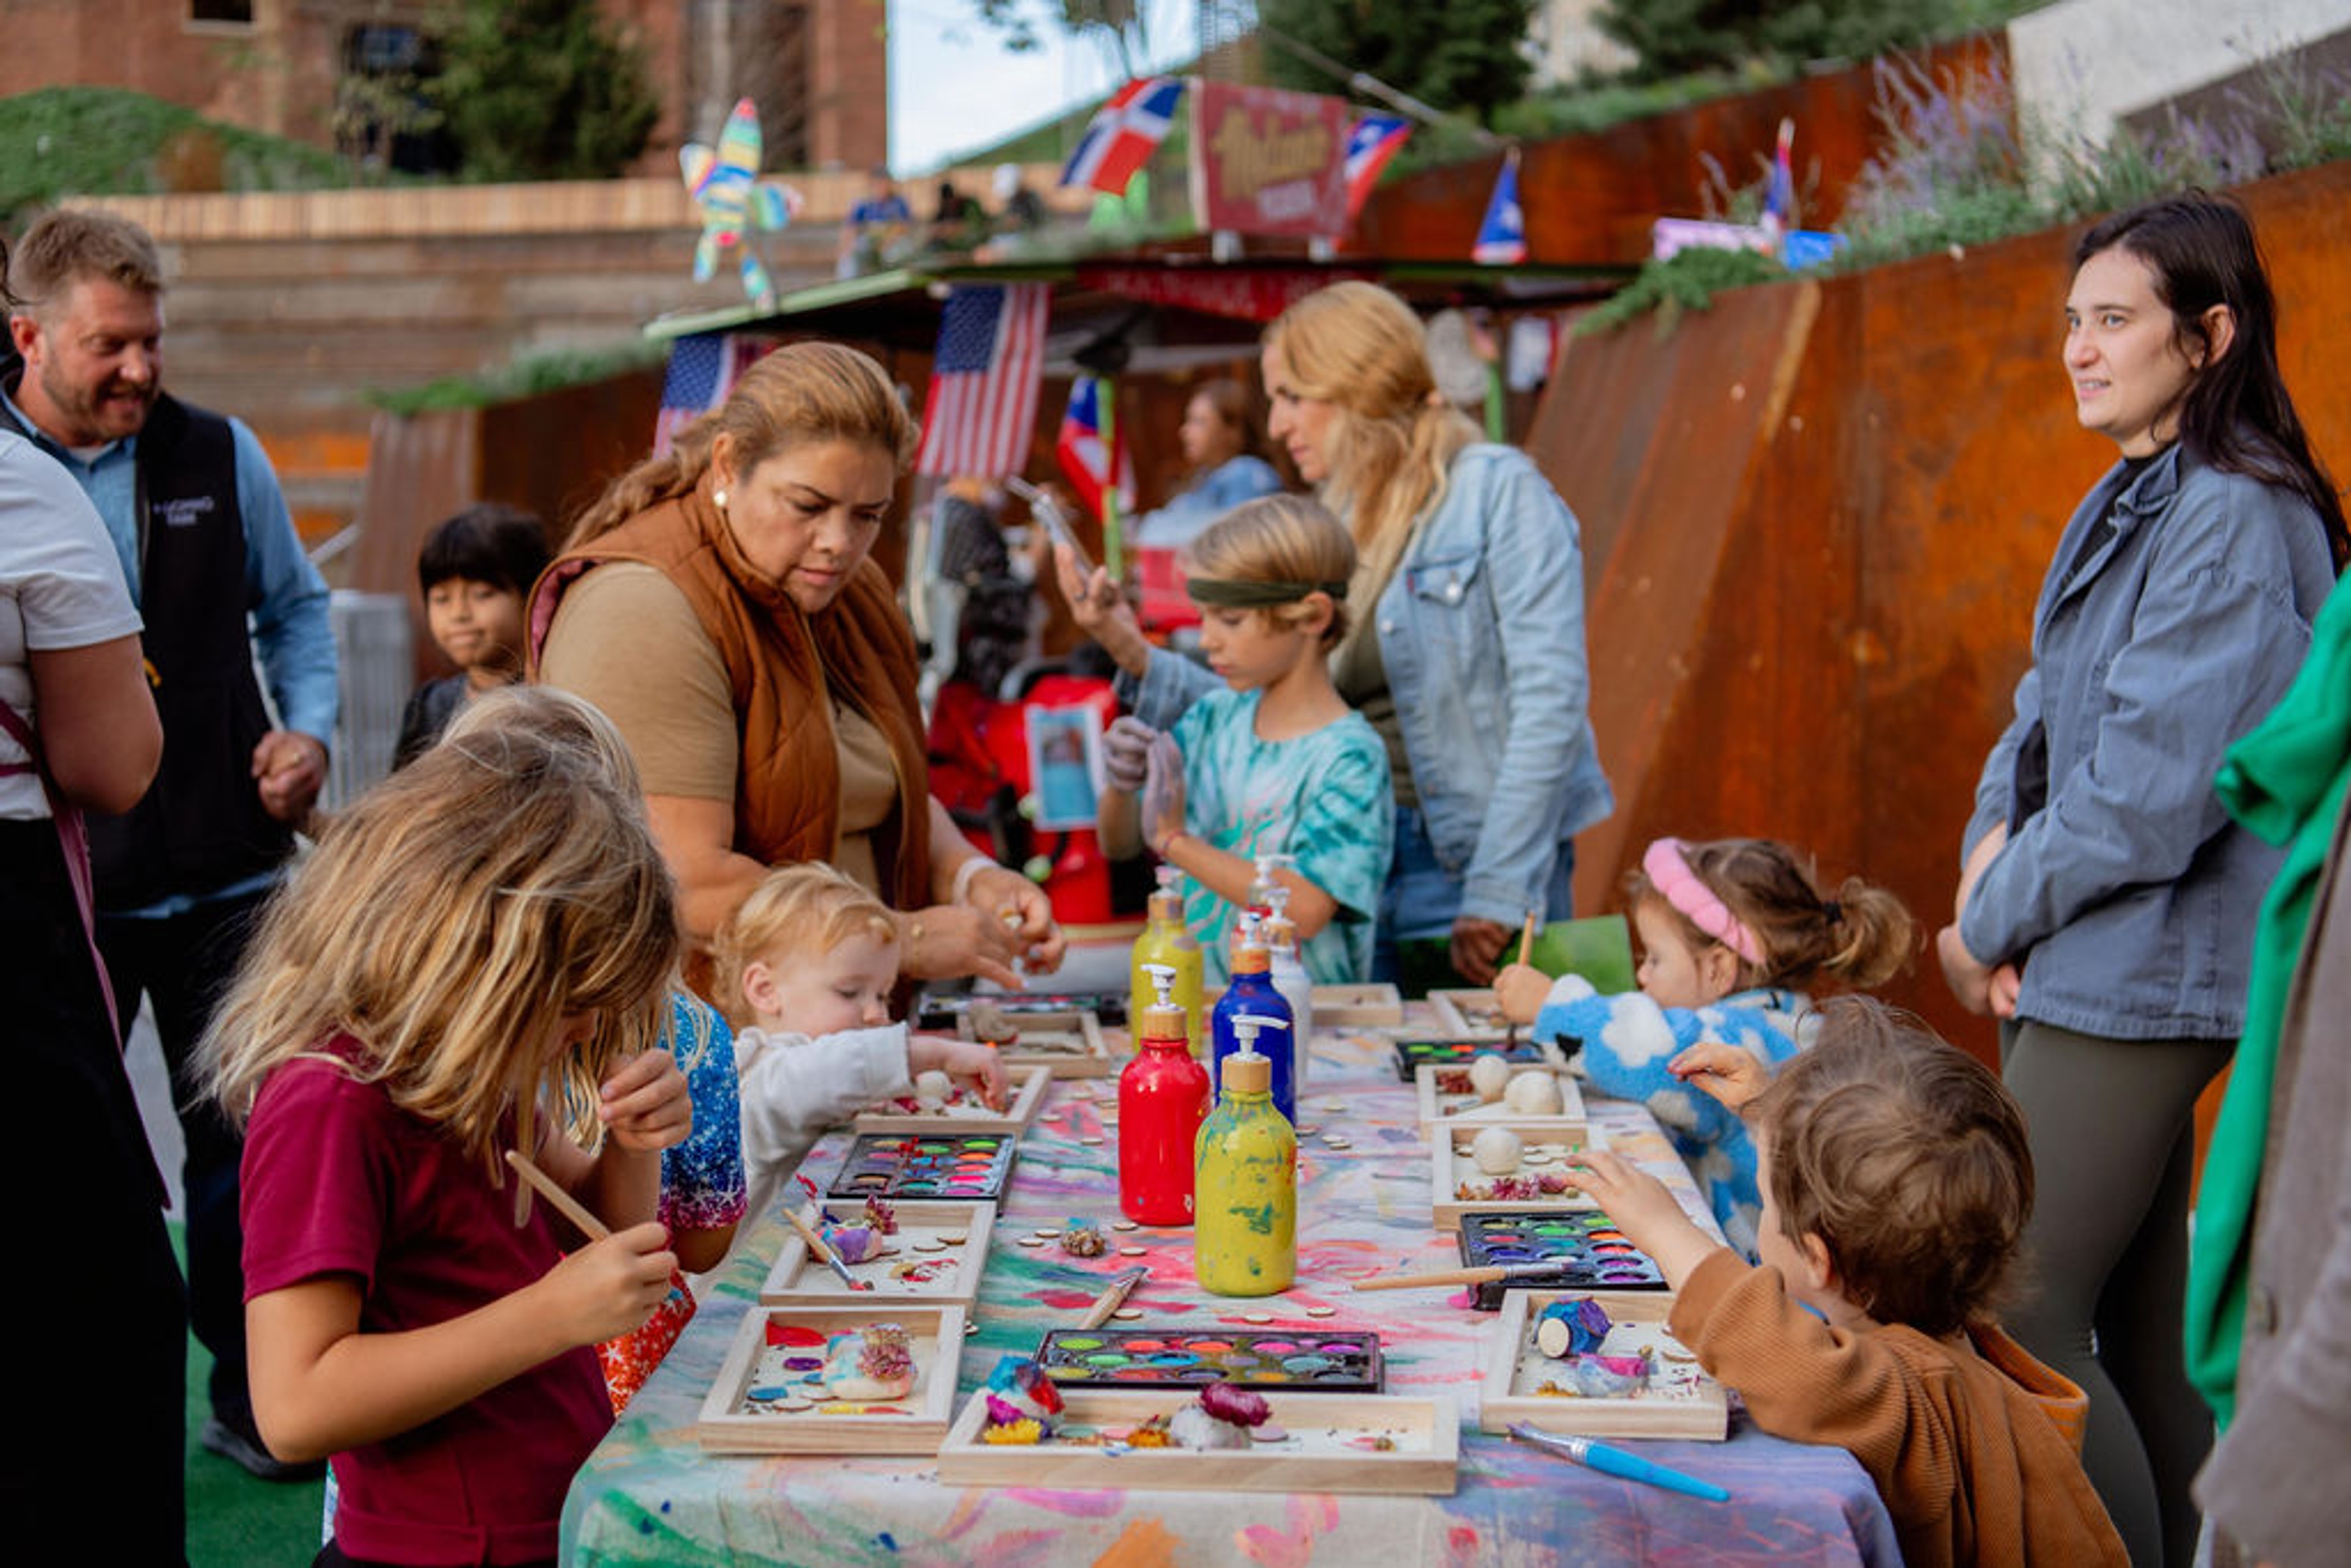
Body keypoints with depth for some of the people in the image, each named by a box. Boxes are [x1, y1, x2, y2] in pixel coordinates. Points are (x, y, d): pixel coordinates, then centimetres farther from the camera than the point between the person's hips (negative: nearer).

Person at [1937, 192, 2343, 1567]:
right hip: (2079, 975, 9)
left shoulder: (2233, 519, -16)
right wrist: (1993, 847, -2)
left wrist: (1991, 922, -10)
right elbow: (2046, 717, 17)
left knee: (2022, 1320, -7)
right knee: (2138, 1323, 15)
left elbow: (2148, 795, -21)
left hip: (2137, 977, -9)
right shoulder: (2130, 503, 14)